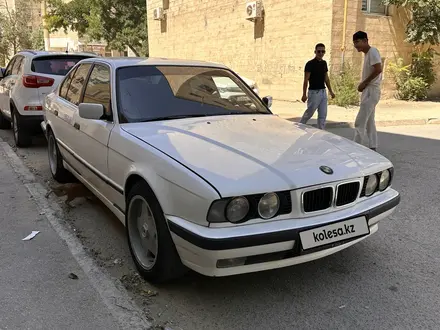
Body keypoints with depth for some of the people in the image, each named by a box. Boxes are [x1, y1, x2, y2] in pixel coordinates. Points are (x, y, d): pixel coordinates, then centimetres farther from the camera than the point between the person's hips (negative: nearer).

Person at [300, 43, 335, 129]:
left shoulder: (324, 63, 11)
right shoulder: (310, 64, -9)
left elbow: (326, 78, 17)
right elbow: (306, 80, -12)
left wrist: (330, 91, 15)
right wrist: (304, 94, -18)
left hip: (323, 92, 6)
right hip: (314, 92, -6)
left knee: (323, 115, 5)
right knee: (309, 113, 2)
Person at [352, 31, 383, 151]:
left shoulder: (373, 51, -11)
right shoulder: (367, 54, 17)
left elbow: (378, 69, -23)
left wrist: (364, 83, -16)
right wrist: (363, 85, 5)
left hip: (371, 91, -10)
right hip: (368, 91, 10)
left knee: (360, 123, -12)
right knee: (369, 121, 13)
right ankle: (372, 147, 19)